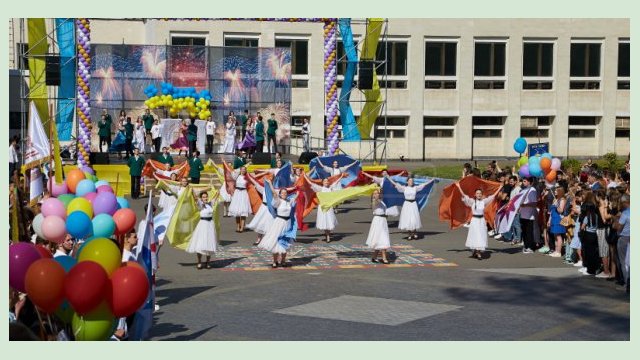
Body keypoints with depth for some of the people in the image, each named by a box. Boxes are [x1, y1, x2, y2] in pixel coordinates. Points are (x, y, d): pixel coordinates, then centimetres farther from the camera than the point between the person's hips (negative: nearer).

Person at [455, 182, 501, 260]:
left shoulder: (484, 201, 1)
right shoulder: (472, 201, -3)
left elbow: (493, 195, 3)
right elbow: (464, 195, -8)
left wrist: (500, 188, 3)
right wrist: (459, 187, -13)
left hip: (482, 220, 2)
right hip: (474, 220, -2)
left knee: (481, 236, 1)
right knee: (475, 236, 0)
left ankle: (478, 252, 7)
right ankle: (476, 252, 12)